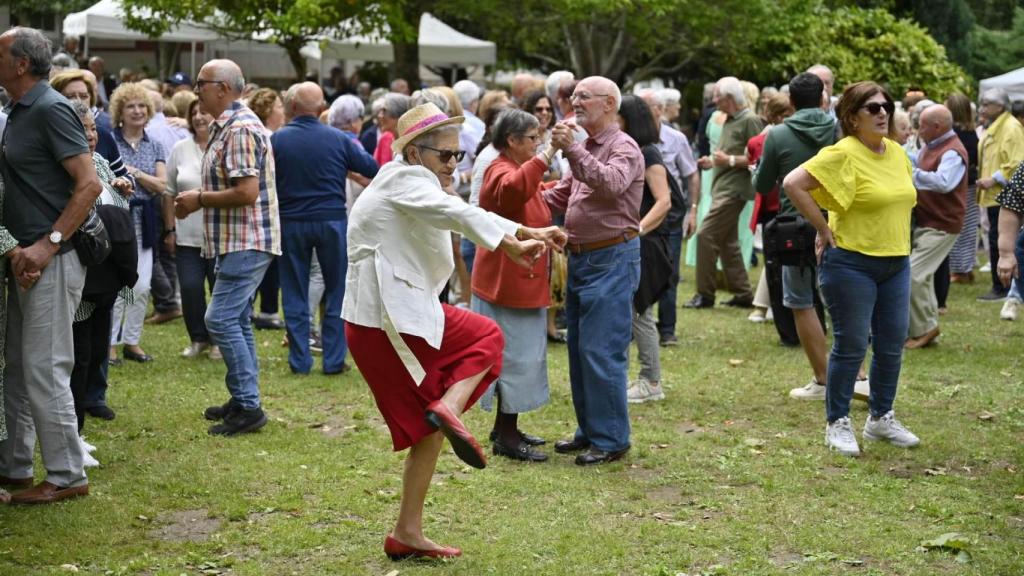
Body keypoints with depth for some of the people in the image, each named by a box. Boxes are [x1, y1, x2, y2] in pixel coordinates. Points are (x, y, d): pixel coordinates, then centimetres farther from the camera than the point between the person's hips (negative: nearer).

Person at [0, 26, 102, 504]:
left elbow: (89, 184, -20)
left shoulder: (50, 110, -14)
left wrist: (49, 244, -23)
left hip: (51, 262, -9)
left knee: (44, 370, -5)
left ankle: (67, 476, 3)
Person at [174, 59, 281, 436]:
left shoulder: (240, 129, -18)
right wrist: (197, 200, 10)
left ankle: (248, 407, -7)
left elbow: (246, 192, -25)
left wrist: (200, 199, -14)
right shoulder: (226, 126, 16)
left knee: (221, 320, -11)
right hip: (237, 240, 11)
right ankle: (243, 400, 22)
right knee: (236, 321, 15)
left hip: (246, 242, -11)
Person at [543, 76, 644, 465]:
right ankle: (589, 430, 24)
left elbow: (611, 183, -31)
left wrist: (572, 150, -38)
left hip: (611, 259, -9)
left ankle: (611, 440, 0)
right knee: (578, 348, 14)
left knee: (601, 351, -8)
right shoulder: (585, 148, 14)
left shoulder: (623, 148, -11)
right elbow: (561, 194, 24)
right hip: (581, 258, 9)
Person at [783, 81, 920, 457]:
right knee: (851, 345, -1)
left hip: (896, 261, 7)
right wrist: (824, 228, -17)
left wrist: (894, 234, 14)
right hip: (852, 261, -7)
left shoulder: (897, 153, 8)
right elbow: (793, 184, -23)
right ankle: (837, 423, 12)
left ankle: (881, 418, 26)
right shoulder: (843, 154, -15)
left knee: (892, 343, 12)